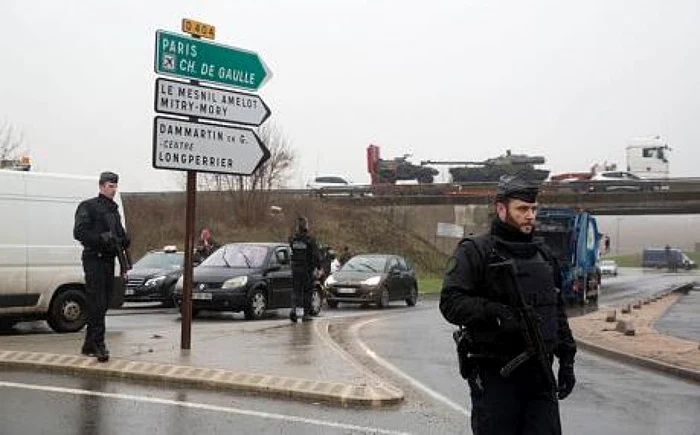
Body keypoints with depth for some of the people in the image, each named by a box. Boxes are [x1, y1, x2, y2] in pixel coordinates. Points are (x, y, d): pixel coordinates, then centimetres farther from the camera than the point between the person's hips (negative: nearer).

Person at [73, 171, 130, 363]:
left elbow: (120, 232, 27)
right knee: (97, 304, -12)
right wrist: (102, 239, -22)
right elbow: (79, 232, -13)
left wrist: (124, 240, 4)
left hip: (108, 260, 8)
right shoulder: (88, 207, -3)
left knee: (103, 304, 10)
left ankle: (89, 345, 19)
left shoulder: (114, 209, 20)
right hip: (94, 259, -8)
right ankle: (98, 345, -13)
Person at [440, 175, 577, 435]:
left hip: (540, 375, 6)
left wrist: (566, 360, 16)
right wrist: (495, 311, -27)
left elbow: (558, 312, 22)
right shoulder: (475, 252, -4)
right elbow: (451, 303, -14)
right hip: (493, 376, -5)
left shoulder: (544, 256, 17)